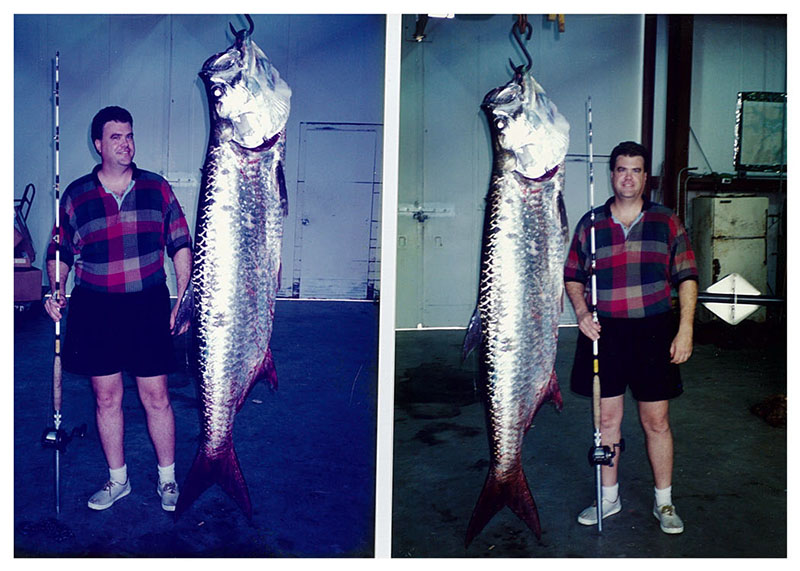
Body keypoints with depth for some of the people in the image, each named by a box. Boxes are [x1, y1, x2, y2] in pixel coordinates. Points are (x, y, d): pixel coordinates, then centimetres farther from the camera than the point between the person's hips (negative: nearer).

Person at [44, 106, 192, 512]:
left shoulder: (157, 189, 3)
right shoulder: (75, 196, 3)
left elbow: (181, 246, 5)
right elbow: (59, 252, 11)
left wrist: (184, 299, 0)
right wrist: (57, 290, -6)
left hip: (149, 307, -1)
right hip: (96, 311, 1)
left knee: (156, 396, 3)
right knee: (106, 398, 9)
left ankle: (167, 478, 20)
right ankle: (118, 479, 27)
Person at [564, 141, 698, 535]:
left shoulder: (667, 222, 3)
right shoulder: (590, 224, 5)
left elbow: (687, 278, 3)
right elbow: (573, 277, 11)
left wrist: (685, 330, -5)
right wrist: (581, 313, -7)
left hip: (653, 332, -1)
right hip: (604, 334, 1)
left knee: (656, 421, 6)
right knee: (607, 418, 9)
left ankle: (664, 502, 22)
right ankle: (609, 497, 25)